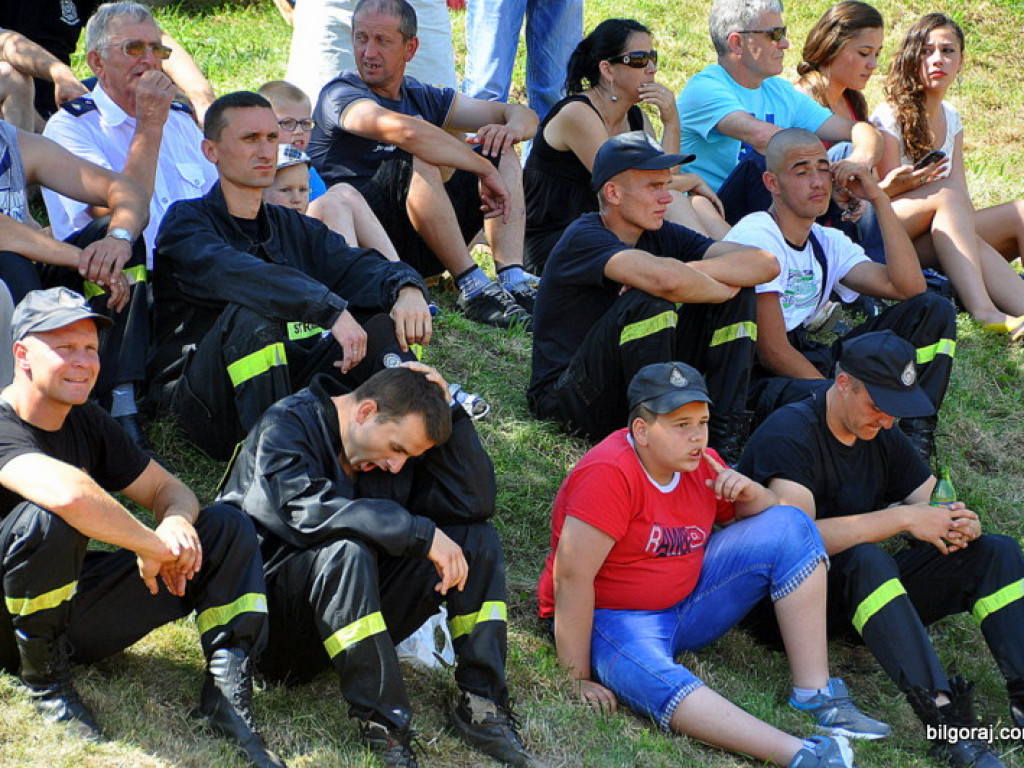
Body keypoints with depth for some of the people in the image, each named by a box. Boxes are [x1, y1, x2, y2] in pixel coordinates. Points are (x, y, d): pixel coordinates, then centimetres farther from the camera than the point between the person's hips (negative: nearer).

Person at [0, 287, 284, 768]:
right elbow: (68, 493, -42)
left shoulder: (86, 421, 6)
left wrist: (176, 522, -15)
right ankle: (46, 683, -16)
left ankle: (227, 695, -12)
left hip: (75, 611, 8)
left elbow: (167, 489, 10)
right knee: (48, 522, -38)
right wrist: (155, 546, -29)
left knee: (227, 529, 0)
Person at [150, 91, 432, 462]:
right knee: (251, 313, -33)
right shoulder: (186, 222, 0)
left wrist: (406, 288, -19)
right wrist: (330, 309, -32)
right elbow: (233, 274, -22)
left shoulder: (294, 228, 21)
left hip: (291, 384, 6)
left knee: (392, 322, -8)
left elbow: (356, 267, 4)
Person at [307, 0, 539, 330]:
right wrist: (484, 169, -27)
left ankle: (513, 278, -21)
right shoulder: (340, 95, -9)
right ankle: (472, 287, -31)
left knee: (501, 151, 0)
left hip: (419, 251, 8)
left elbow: (524, 116, 14)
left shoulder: (423, 97, 14)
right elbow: (404, 130, -31)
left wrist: (512, 127, -10)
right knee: (417, 160, -30)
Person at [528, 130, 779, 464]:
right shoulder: (584, 239, -17)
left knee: (740, 293, -3)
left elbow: (765, 264, -6)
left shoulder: (664, 236, 4)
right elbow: (666, 279, -38)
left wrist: (692, 271, -21)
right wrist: (721, 291, -18)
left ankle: (726, 435, -14)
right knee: (647, 303, -33)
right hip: (565, 396, -7)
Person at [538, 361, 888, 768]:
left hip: (688, 603, 8)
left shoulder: (700, 462, 0)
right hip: (612, 618, -8)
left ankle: (815, 692, -12)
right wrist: (579, 679, -27)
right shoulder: (609, 474, -23)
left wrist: (751, 493, -10)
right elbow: (572, 575, -27)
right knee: (656, 680, -42)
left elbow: (768, 517, 15)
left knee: (790, 527, -6)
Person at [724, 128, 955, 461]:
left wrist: (879, 199, -2)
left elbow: (909, 287, -2)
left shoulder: (828, 243, 11)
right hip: (757, 380, -9)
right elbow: (772, 351, -18)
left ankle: (916, 439, -11)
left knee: (933, 311, 1)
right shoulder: (756, 237, -14)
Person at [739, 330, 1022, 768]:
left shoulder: (882, 437, 10)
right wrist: (905, 518, -28)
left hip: (866, 587, 8)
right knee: (864, 558, -39)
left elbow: (938, 505, 9)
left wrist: (960, 524, -17)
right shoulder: (788, 435, -15)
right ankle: (943, 719, -47)